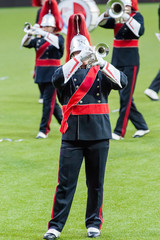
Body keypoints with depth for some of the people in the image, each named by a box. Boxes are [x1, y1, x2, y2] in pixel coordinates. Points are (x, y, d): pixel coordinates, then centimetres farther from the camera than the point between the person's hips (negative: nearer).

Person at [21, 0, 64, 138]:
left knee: (48, 101, -10)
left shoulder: (59, 38, -3)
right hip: (40, 73, 6)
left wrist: (42, 33, -38)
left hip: (53, 73, -6)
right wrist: (29, 34, -25)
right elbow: (25, 44, -4)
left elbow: (56, 42, -27)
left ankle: (44, 130, -11)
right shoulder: (38, 39, 10)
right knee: (50, 100, 14)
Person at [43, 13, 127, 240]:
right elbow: (58, 79, -19)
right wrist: (79, 60, -28)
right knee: (65, 182, -4)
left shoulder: (101, 72, 7)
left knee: (96, 182, 7)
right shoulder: (67, 71, 5)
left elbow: (122, 81, -12)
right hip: (72, 133, -1)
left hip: (98, 133, 1)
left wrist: (101, 62, -24)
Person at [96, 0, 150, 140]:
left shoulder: (137, 16, -4)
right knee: (124, 96, 9)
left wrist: (126, 18, -32)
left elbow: (139, 31, -23)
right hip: (116, 60, 6)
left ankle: (119, 132, -6)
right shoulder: (116, 18, 10)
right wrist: (108, 13, -23)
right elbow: (100, 23, -5)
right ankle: (142, 127, 20)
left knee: (126, 97, -6)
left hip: (130, 62, -6)